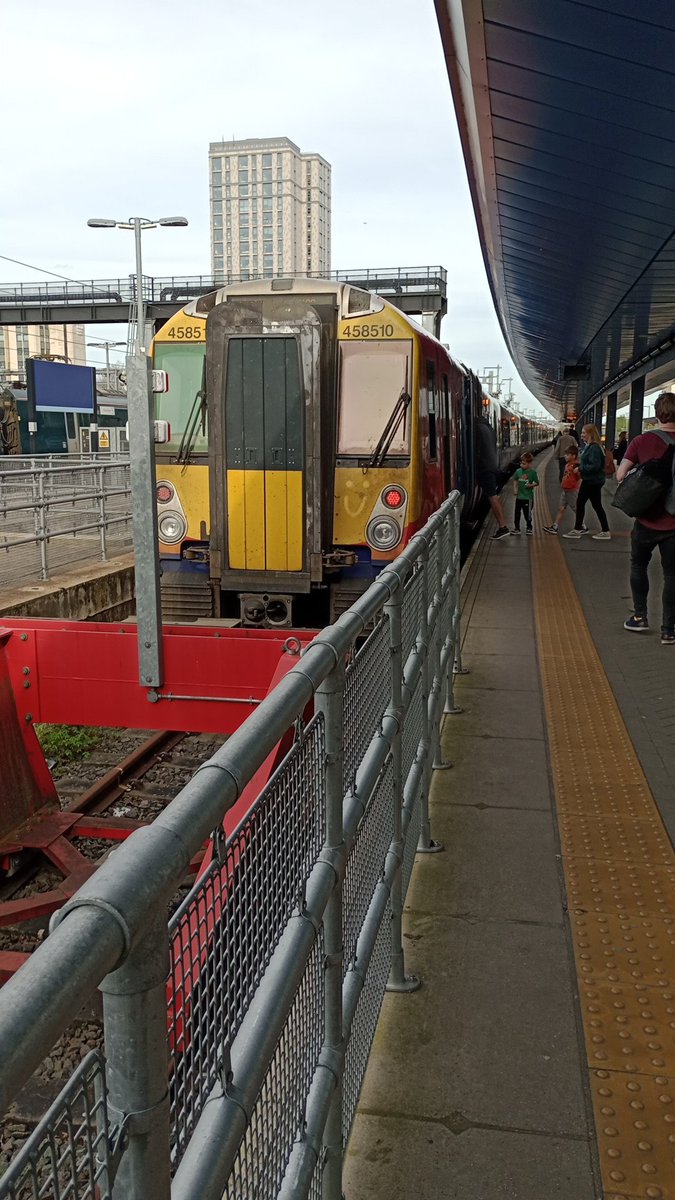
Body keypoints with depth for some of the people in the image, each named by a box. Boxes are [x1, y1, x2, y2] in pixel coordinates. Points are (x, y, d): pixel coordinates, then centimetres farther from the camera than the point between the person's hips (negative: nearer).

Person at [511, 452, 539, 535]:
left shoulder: (533, 472, -8)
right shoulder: (518, 471, 2)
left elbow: (537, 483, -1)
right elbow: (515, 480, 16)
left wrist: (531, 485, -19)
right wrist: (515, 489, 4)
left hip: (528, 497, -4)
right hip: (519, 496, 4)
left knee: (527, 513, 3)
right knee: (517, 512, 8)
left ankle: (529, 528, 18)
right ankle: (516, 528, 19)